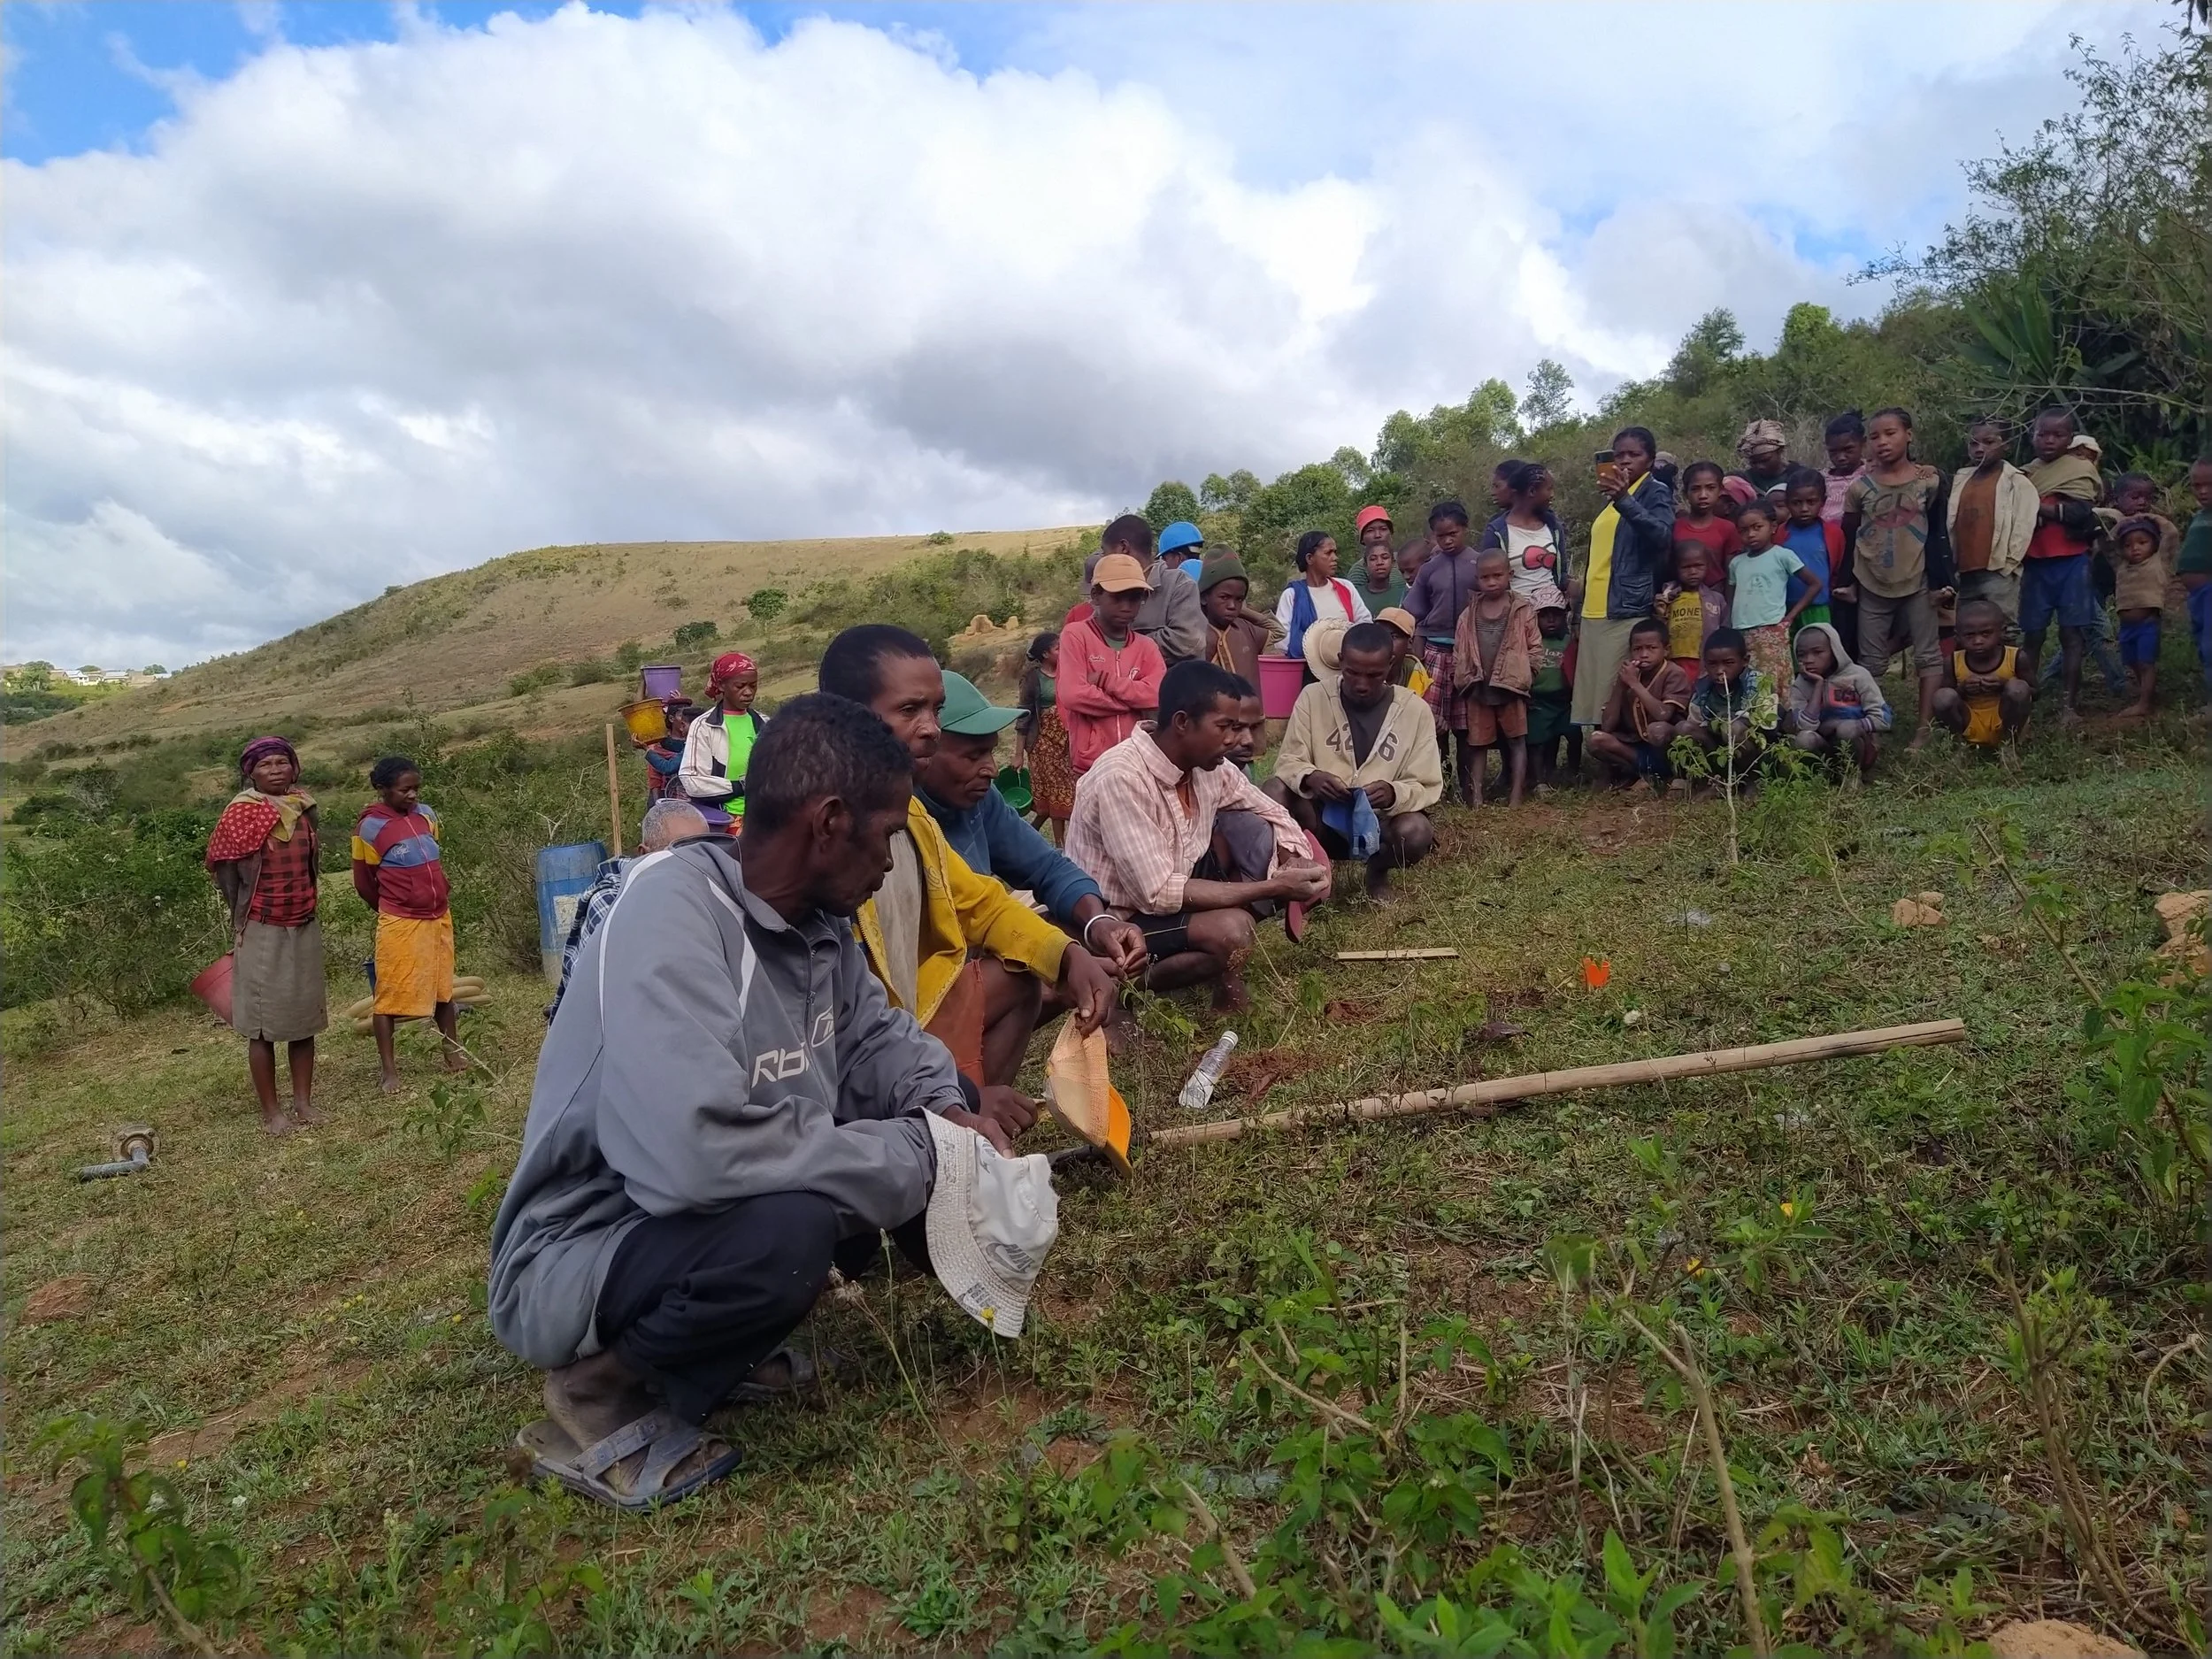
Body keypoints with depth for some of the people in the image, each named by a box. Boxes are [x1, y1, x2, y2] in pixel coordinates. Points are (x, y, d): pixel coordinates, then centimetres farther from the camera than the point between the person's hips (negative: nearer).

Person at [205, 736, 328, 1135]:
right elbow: (220, 864, -3)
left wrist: (305, 905, 12)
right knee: (264, 1025, 1)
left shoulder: (303, 808, 5)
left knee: (304, 1017, 9)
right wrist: (243, 913, 4)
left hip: (305, 927, 5)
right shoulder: (241, 814, -9)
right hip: (262, 932, -5)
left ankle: (303, 1102, 19)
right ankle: (271, 1111, 9)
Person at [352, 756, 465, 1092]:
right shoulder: (370, 827, -11)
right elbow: (364, 883, -1)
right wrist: (392, 908, 10)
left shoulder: (426, 815, 4)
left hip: (439, 917, 6)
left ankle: (454, 1052, 27)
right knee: (390, 996, 0)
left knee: (443, 988, 16)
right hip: (400, 924, -6)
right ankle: (390, 1071, 6)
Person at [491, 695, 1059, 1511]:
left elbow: (876, 1033, 12)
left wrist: (946, 1114, -10)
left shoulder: (816, 916, -3)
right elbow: (692, 1151, -41)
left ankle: (708, 1350, 8)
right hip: (576, 1261, -9)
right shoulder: (672, 911, -29)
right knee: (785, 1231, -37)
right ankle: (602, 1384, -5)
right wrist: (915, 1160, -28)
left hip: (717, 1225, 9)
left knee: (931, 1117, 1)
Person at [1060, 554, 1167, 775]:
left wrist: (1105, 681, -12)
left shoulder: (1146, 647, 12)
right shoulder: (1075, 635, -1)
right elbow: (1072, 694, -15)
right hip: (1091, 766, -4)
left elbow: (1158, 693, -6)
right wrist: (1135, 699, -6)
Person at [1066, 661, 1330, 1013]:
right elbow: (1158, 894, -31)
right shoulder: (1121, 778, -29)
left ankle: (1227, 977, -3)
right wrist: (1274, 887, -29)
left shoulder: (1207, 764, -5)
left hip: (1172, 896, 8)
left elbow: (1273, 813, 10)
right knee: (1230, 929, -30)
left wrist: (1295, 867, -13)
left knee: (1252, 828, -6)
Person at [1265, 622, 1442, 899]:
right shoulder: (1313, 697, -5)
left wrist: (1394, 794, -28)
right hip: (1323, 818, 0)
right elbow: (1287, 762, -4)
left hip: (1380, 823, 1)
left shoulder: (1415, 710, -5)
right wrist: (1309, 778, -28)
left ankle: (1378, 870, 4)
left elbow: (1428, 787, -5)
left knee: (1417, 832, -33)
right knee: (1276, 787, -28)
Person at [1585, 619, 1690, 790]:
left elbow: (1663, 715, -29)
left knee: (1658, 729, -36)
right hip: (1636, 747, 5)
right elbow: (1607, 726, -5)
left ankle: (1656, 775, -9)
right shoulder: (1627, 674, 2)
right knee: (1597, 739, -20)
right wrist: (1620, 685, -12)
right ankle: (1649, 773, -9)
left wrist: (1635, 683, -24)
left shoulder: (1674, 674, -11)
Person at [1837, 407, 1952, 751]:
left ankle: (1923, 727, 11)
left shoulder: (1929, 480, -3)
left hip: (1917, 582, -1)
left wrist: (1941, 580, -6)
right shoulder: (1861, 486, 1)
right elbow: (1849, 538, 6)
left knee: (1927, 654, 4)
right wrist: (1845, 581, 2)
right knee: (1870, 660, 7)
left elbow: (1939, 534, -2)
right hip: (1872, 584, 1)